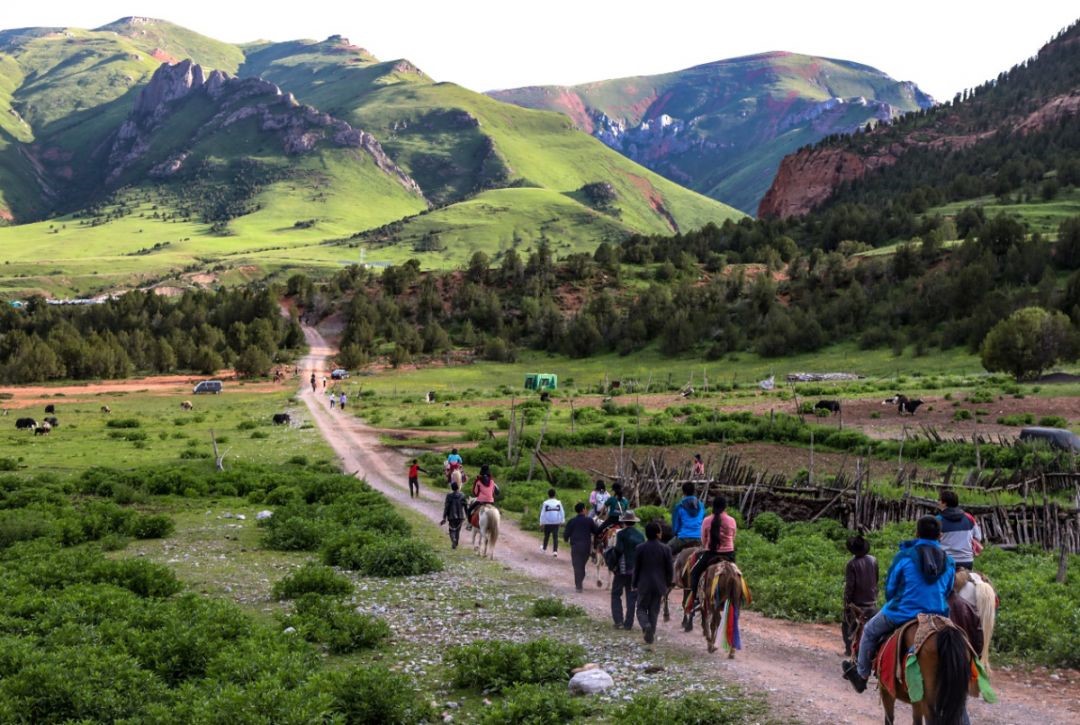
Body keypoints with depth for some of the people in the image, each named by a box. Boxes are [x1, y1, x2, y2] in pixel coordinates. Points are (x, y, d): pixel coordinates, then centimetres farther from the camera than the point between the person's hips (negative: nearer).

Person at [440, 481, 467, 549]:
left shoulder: (449, 495, -8)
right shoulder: (462, 495, -3)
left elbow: (446, 507, -8)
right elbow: (465, 506, 0)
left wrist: (444, 518, -4)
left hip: (451, 516, -2)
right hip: (460, 516, 2)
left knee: (452, 529, 9)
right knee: (458, 530, 14)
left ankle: (453, 540, -20)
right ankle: (455, 544, 16)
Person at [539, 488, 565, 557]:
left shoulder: (545, 503, -9)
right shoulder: (558, 503, -3)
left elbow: (542, 514, -6)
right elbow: (562, 513, 3)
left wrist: (541, 522, 2)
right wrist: (562, 521, 14)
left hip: (547, 523, -1)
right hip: (556, 523, 1)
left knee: (546, 536, 18)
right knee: (555, 537, 1)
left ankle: (544, 548, 38)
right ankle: (555, 551, -9)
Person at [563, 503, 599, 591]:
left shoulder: (572, 521, -2)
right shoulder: (589, 520, -2)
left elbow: (566, 533, 0)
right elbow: (597, 531, 4)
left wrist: (566, 540, 22)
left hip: (575, 546, -1)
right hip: (586, 546, 1)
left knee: (577, 565, 3)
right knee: (582, 565, 18)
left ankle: (578, 585, -2)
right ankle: (579, 583, 20)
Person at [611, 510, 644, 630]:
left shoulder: (621, 534, -11)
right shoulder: (640, 535, 5)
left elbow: (619, 550, -19)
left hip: (622, 569, -4)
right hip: (637, 570, 4)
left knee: (616, 594, 9)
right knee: (632, 596, 9)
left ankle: (618, 620, -1)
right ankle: (628, 623, 10)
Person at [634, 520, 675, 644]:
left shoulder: (640, 549, -7)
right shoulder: (665, 549, -6)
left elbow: (636, 568, -3)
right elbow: (670, 570, -1)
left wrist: (634, 584, 8)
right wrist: (668, 585, 13)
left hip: (644, 584, -1)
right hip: (659, 585, 1)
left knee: (641, 608, 9)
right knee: (654, 611, 11)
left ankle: (646, 625, -18)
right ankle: (651, 635, 11)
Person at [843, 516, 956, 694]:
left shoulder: (904, 556, -10)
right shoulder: (949, 562, 2)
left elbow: (890, 587, -1)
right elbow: (948, 591, 12)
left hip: (903, 613, -4)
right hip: (938, 616, 4)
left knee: (869, 631, 21)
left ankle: (861, 675, 29)